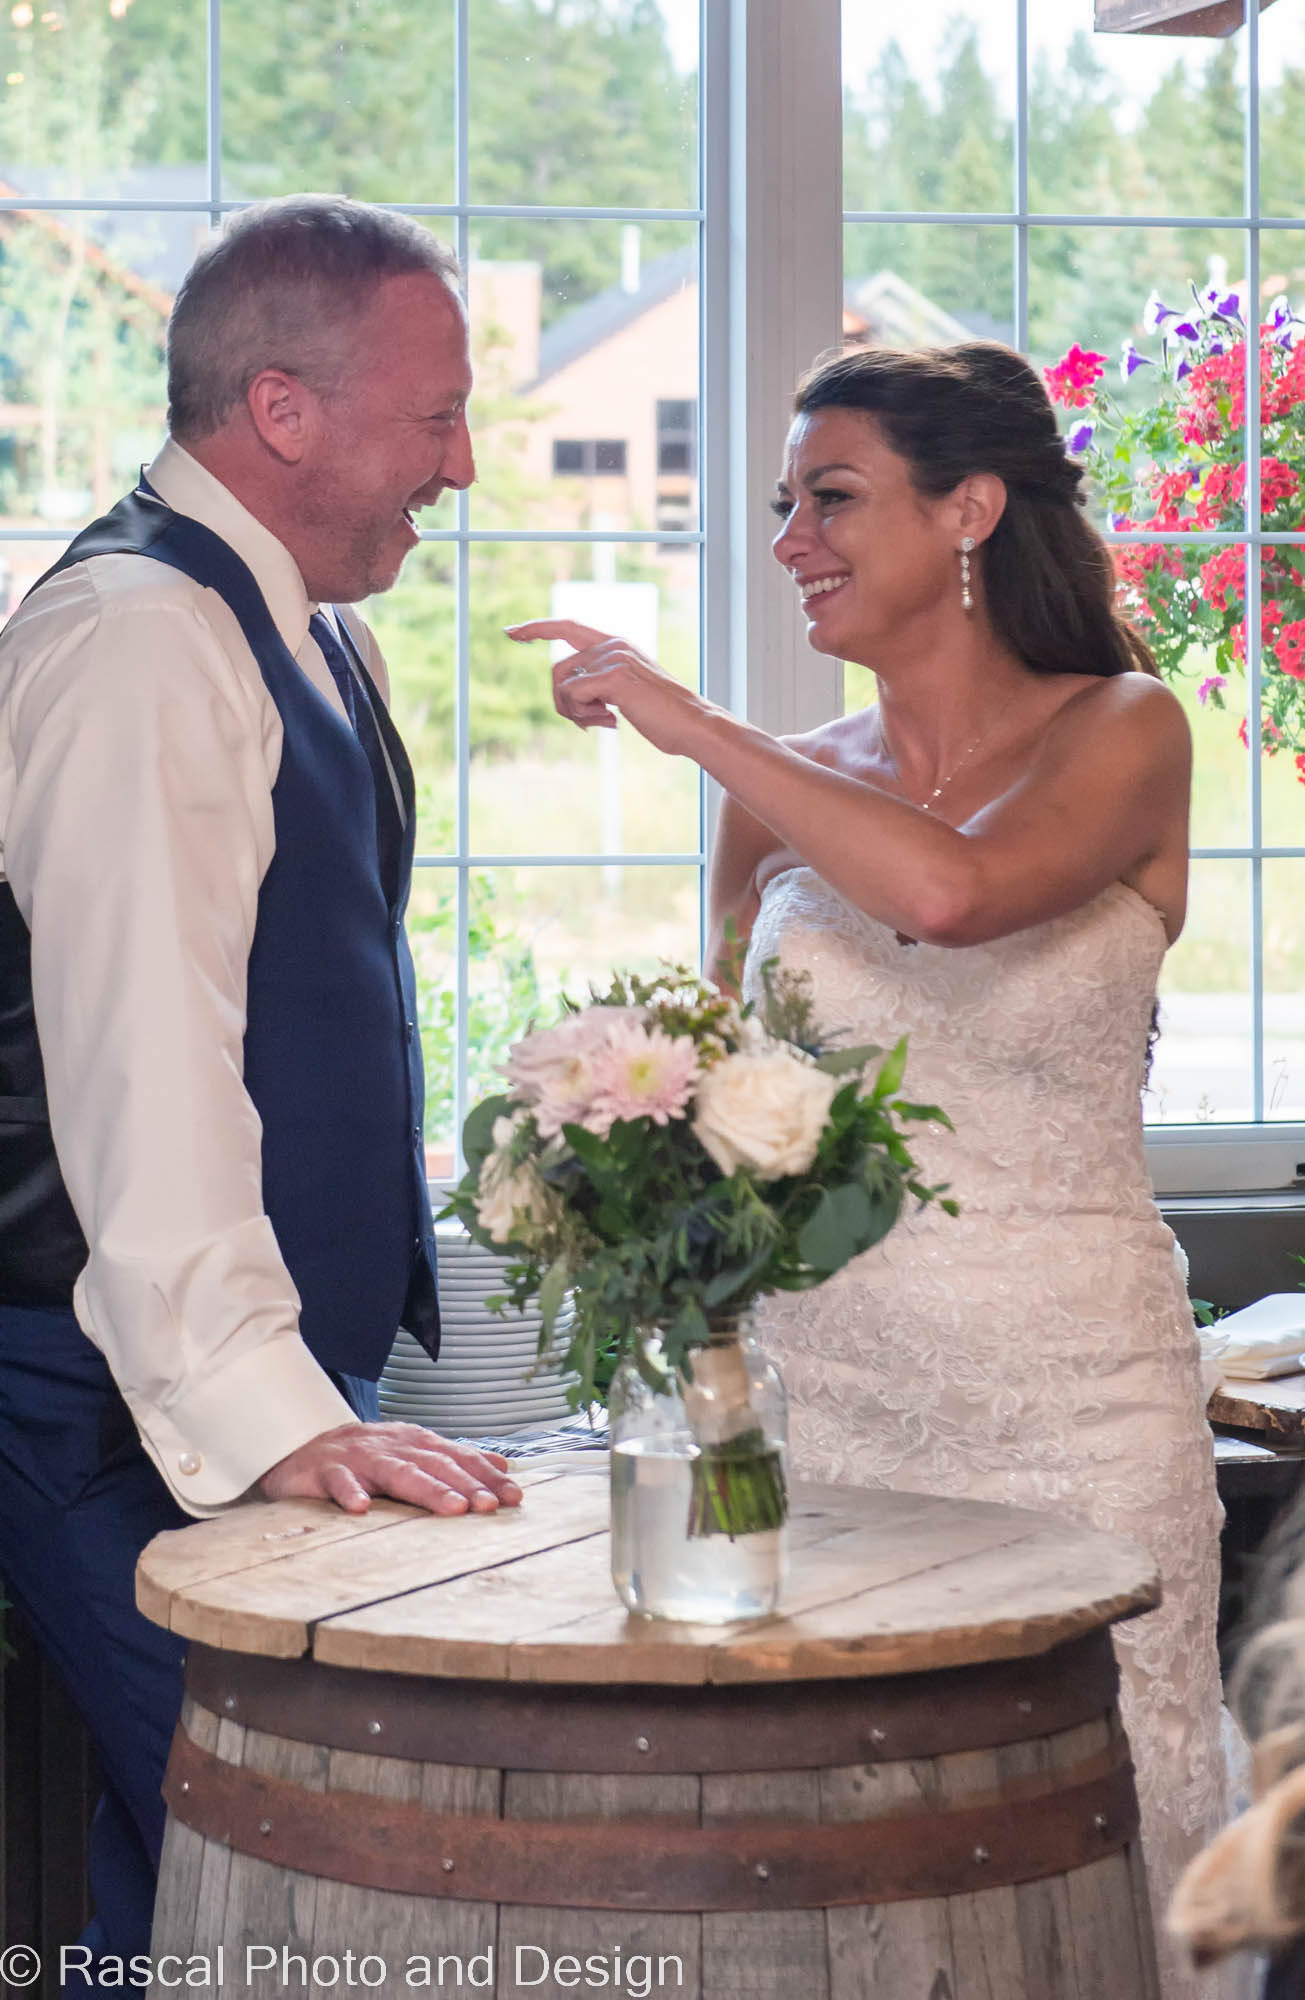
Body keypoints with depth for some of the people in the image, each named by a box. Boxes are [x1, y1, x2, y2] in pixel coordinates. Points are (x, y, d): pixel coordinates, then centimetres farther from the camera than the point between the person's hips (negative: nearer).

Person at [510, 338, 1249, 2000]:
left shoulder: (1121, 735, -3)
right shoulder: (780, 792, 9)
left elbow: (953, 891, -25)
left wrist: (688, 724, -15)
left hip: (1073, 1406, -3)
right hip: (819, 1392, 3)